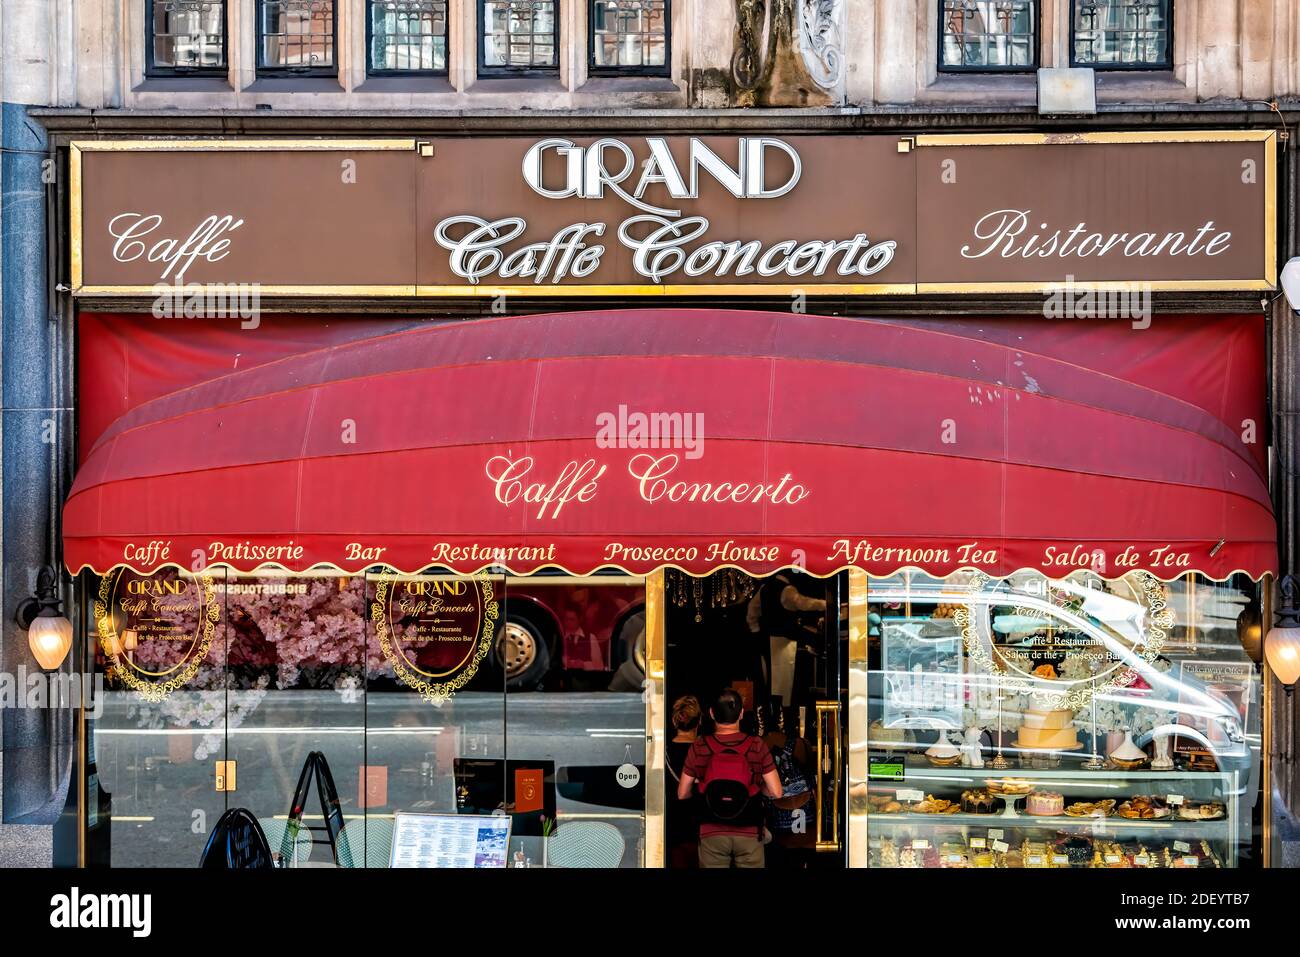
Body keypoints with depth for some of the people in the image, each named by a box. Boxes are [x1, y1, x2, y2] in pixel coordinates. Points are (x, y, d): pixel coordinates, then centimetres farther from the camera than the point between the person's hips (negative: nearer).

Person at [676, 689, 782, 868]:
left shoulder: (699, 748, -6)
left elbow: (682, 794, 0)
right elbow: (776, 792, -7)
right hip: (749, 833, 0)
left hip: (711, 833, 0)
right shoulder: (757, 747, -7)